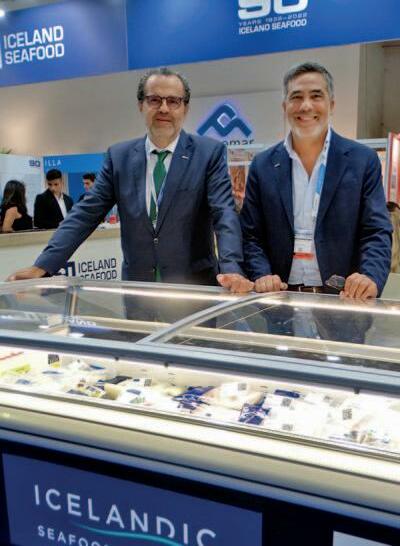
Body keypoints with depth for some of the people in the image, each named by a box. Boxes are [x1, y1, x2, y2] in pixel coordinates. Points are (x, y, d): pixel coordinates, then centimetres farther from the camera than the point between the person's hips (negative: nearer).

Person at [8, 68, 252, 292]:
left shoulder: (210, 153, -3)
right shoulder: (118, 156, 5)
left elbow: (224, 214, -13)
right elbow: (86, 213, 1)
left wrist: (231, 269, -31)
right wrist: (42, 266, -9)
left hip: (194, 287, -2)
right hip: (138, 288, 3)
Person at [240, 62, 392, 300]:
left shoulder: (363, 160, 1)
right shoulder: (263, 165, 5)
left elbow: (377, 232, -3)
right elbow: (251, 235, 5)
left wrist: (371, 277, -21)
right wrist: (262, 275, -12)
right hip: (281, 297, 1)